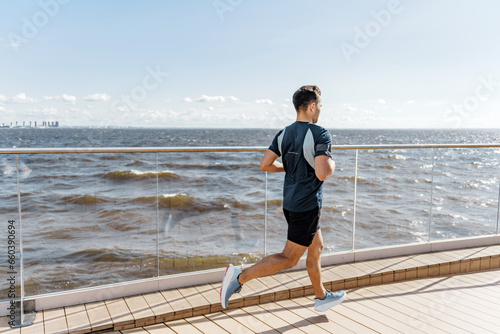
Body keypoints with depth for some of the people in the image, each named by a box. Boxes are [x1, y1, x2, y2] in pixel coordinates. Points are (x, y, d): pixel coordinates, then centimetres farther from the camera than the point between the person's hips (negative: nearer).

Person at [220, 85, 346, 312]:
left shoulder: (284, 134, 4)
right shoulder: (320, 135, -18)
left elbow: (265, 164, 2)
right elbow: (322, 174, -28)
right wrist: (331, 163, -6)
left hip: (291, 203, 9)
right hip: (307, 206, -9)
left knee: (316, 248, 23)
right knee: (289, 259, 0)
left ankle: (321, 297, 37)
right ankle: (240, 277, -5)